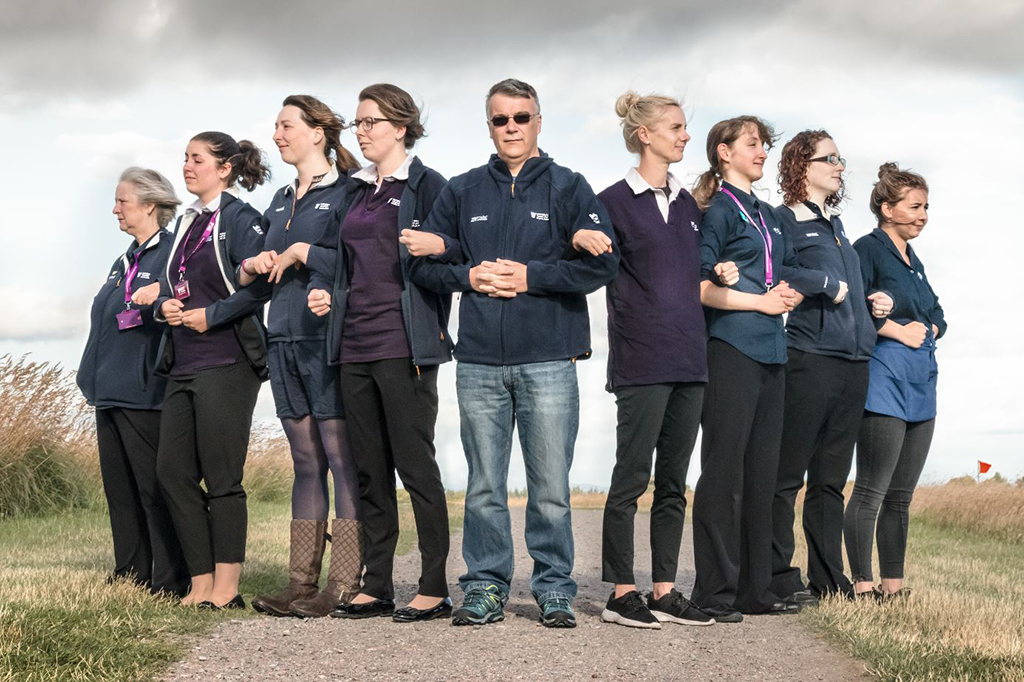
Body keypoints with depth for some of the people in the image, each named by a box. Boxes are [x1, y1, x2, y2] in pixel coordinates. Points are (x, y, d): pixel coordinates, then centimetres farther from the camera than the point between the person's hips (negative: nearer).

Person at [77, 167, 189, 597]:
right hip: (112, 393, 9)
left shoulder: (174, 253, -8)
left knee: (155, 490, -6)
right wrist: (94, 377, 17)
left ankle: (171, 583, -2)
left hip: (145, 394, -9)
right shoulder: (125, 262, 21)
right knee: (121, 491, 10)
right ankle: (130, 576, 16)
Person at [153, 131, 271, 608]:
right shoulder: (186, 223, 19)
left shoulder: (240, 219, -6)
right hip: (184, 366, 8)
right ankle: (201, 584, 10)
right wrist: (165, 306, 2)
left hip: (225, 363, -8)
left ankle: (226, 589, -1)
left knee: (222, 478, -6)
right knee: (172, 472, 4)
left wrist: (211, 314, -17)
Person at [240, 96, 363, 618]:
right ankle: (301, 582, 9)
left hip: (329, 338, -8)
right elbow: (253, 278, 23)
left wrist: (300, 256, -15)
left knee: (343, 460, -7)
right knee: (306, 462, 8)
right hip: (286, 340, 8)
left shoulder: (344, 193, -2)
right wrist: (253, 267, 2)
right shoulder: (281, 202, 21)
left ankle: (343, 585, -7)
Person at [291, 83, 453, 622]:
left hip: (404, 345, -7)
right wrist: (319, 287, 6)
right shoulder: (354, 191, 18)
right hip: (355, 345, 7)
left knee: (415, 463, -6)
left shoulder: (425, 185, -2)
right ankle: (376, 586, 14)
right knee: (369, 469, 9)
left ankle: (434, 588, -1)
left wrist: (436, 247, -26)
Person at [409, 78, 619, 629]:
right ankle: (485, 588, 12)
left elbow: (602, 262, -4)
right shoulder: (461, 192, 15)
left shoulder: (567, 188, 6)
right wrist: (469, 276, -4)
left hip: (548, 359, -2)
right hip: (479, 360, 2)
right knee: (483, 486, 5)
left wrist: (531, 277, -10)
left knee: (550, 486, -1)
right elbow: (424, 263, 14)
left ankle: (554, 589, 9)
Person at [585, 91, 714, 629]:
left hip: (688, 357, 7)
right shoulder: (616, 200, -3)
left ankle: (664, 591, 13)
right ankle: (621, 593, 1)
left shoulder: (687, 204, 17)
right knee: (632, 477, -4)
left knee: (674, 480, 8)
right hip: (641, 358, -7)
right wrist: (582, 236, -27)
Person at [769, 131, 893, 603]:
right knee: (787, 476, -4)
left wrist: (873, 303, 11)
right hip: (808, 357, -8)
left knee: (831, 479, 10)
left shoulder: (835, 225, 22)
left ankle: (829, 578, 14)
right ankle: (780, 578, -1)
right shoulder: (785, 220, -2)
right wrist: (823, 289, -16)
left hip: (852, 363, 8)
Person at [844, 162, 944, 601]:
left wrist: (928, 329, 1)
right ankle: (862, 585, -3)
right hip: (883, 380, -9)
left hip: (920, 384, 9)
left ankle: (893, 585, 14)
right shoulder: (868, 249, -5)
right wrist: (899, 331, -14)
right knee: (871, 491, -7)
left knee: (901, 495, 10)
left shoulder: (913, 261, 20)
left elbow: (937, 316, 23)